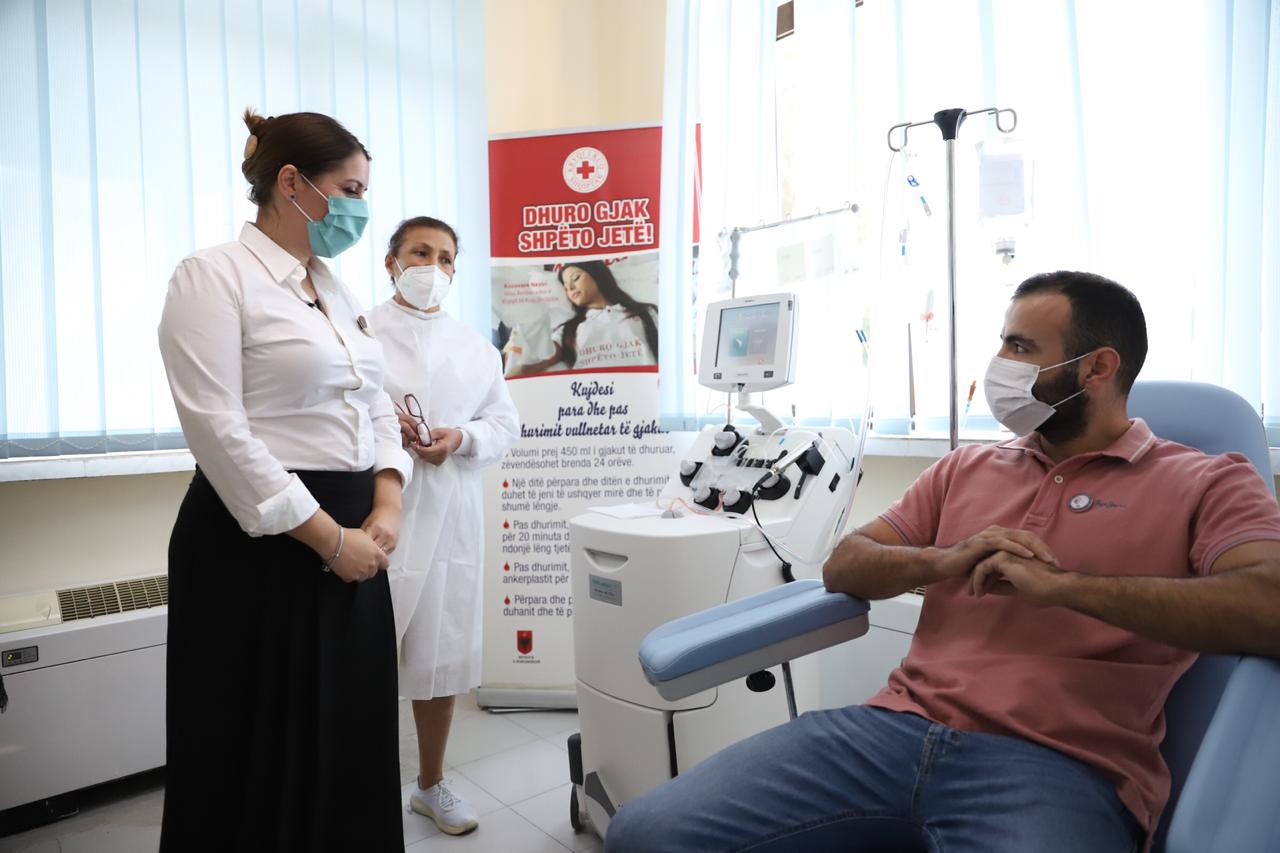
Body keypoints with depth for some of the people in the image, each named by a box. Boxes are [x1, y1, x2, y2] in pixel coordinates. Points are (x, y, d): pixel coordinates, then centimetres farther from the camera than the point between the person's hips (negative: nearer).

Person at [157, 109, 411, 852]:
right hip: (262, 544, -7)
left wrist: (385, 511, -3)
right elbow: (219, 431, -17)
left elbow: (377, 407, 12)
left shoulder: (338, 289, 14)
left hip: (352, 540, 7)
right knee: (266, 755, 8)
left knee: (351, 747, 16)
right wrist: (329, 539, -16)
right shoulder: (213, 277, -8)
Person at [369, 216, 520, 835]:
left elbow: (506, 423, 9)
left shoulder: (476, 347, 14)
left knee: (442, 653, 12)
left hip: (448, 518, 4)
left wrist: (463, 439, -9)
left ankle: (431, 783, 32)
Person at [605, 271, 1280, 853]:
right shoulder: (965, 469, 21)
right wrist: (946, 561, -3)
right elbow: (844, 566, 16)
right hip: (893, 727, 4)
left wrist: (1061, 585, -15)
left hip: (1056, 768, -3)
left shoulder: (1206, 483, 9)